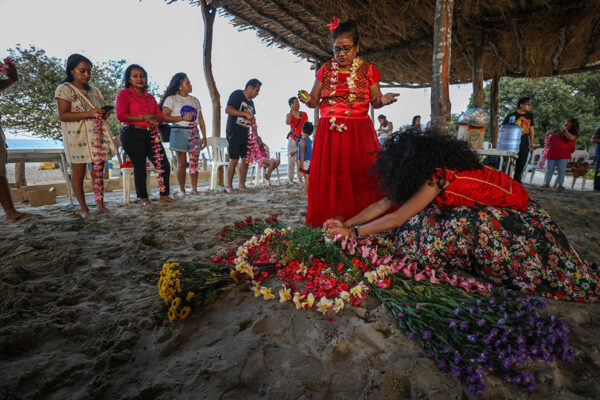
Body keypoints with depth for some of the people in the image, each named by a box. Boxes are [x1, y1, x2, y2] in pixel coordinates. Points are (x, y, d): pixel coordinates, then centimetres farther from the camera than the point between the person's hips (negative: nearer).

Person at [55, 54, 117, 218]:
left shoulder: (94, 91, 19)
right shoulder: (65, 89, 1)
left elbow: (102, 110, 26)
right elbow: (63, 115, -9)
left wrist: (105, 113, 1)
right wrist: (89, 113, -20)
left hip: (97, 136, 5)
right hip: (77, 137, -5)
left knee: (99, 171, 3)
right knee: (78, 172, -2)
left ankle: (100, 204, 9)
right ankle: (84, 208, 3)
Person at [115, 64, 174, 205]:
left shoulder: (150, 97, 21)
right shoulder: (124, 94, 3)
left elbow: (161, 118, 15)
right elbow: (121, 115, -10)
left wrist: (152, 117, -7)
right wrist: (144, 117, -10)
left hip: (151, 134, 5)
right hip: (132, 134, -5)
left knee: (164, 165, -3)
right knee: (140, 167, -1)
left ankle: (164, 195, 9)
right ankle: (144, 198, 13)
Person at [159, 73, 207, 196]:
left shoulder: (195, 100, 16)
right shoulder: (171, 99, 2)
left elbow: (201, 120, 16)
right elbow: (164, 117, -8)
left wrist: (204, 136, 9)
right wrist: (183, 118, -14)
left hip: (194, 132, 4)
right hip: (179, 132, -4)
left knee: (194, 162, 1)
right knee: (182, 163, -4)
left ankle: (194, 188, 8)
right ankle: (182, 190, 5)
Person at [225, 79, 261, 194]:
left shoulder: (251, 102, 20)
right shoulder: (237, 95, -3)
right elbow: (228, 110, -16)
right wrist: (245, 114, -19)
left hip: (245, 134, 7)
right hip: (234, 133, -7)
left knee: (246, 160, 3)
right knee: (233, 160, -8)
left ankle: (242, 185, 12)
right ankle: (229, 186, 2)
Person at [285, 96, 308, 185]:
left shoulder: (304, 114, 9)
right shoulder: (289, 115, 6)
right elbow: (287, 122, -18)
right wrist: (291, 110, -15)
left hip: (301, 139, 1)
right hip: (292, 139, -1)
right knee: (291, 159, -4)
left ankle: (300, 179, 4)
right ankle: (290, 179, 2)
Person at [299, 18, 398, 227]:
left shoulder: (367, 69, 9)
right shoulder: (326, 69, 12)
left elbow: (375, 101, 10)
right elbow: (314, 100, 12)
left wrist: (382, 100, -12)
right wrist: (308, 100, -11)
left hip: (359, 132, -1)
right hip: (329, 132, 2)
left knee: (360, 177, -7)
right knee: (328, 176, -2)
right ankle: (329, 222, 8)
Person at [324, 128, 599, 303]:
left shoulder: (437, 176, -31)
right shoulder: (429, 173, -7)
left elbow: (396, 219, -30)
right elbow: (385, 203, -8)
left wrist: (352, 232, -25)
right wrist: (347, 222, -11)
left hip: (515, 214, -7)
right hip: (487, 210, 7)